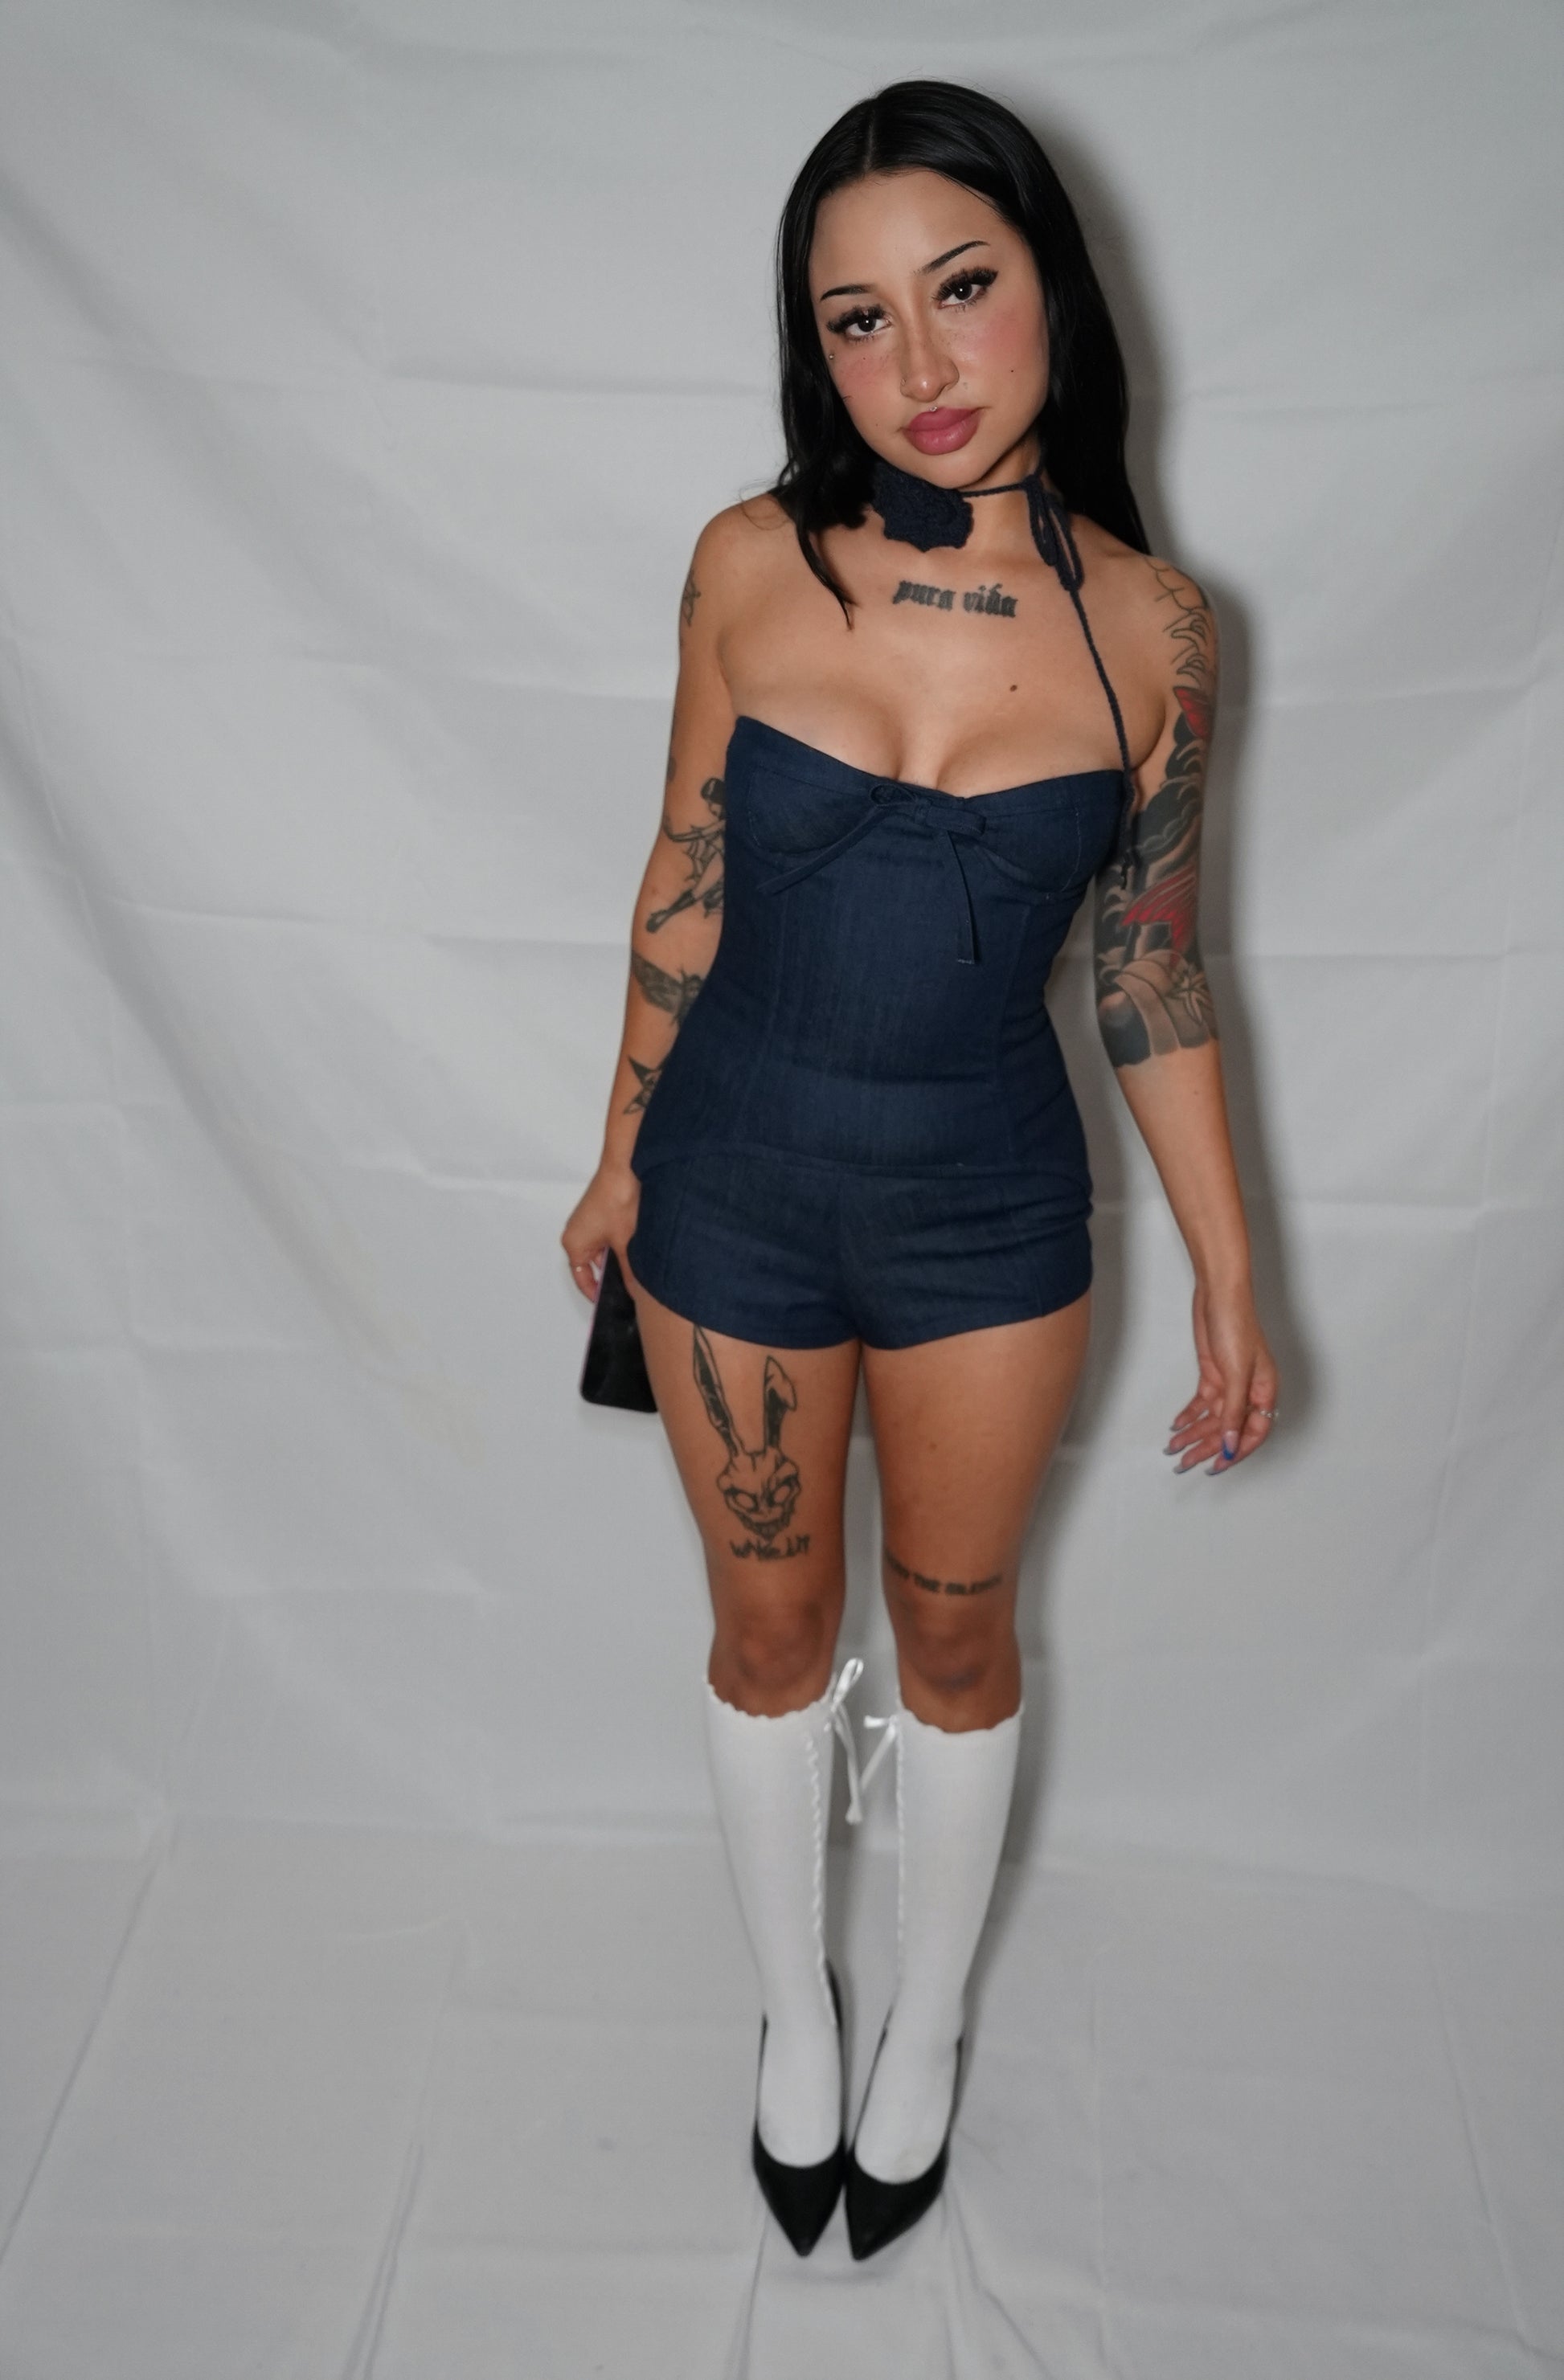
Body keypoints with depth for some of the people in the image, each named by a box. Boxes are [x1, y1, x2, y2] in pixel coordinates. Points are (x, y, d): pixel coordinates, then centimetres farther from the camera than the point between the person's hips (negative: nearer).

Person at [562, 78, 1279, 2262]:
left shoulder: (1148, 625, -9)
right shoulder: (754, 566, -10)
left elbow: (1155, 965, -1)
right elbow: (687, 882, 1)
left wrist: (1229, 1281, 1)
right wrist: (624, 1160, 8)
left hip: (991, 1217, 0)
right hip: (740, 1198, 0)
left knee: (956, 1632, 18)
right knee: (771, 1623, 17)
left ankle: (929, 2025, 45)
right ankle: (795, 2005, 45)